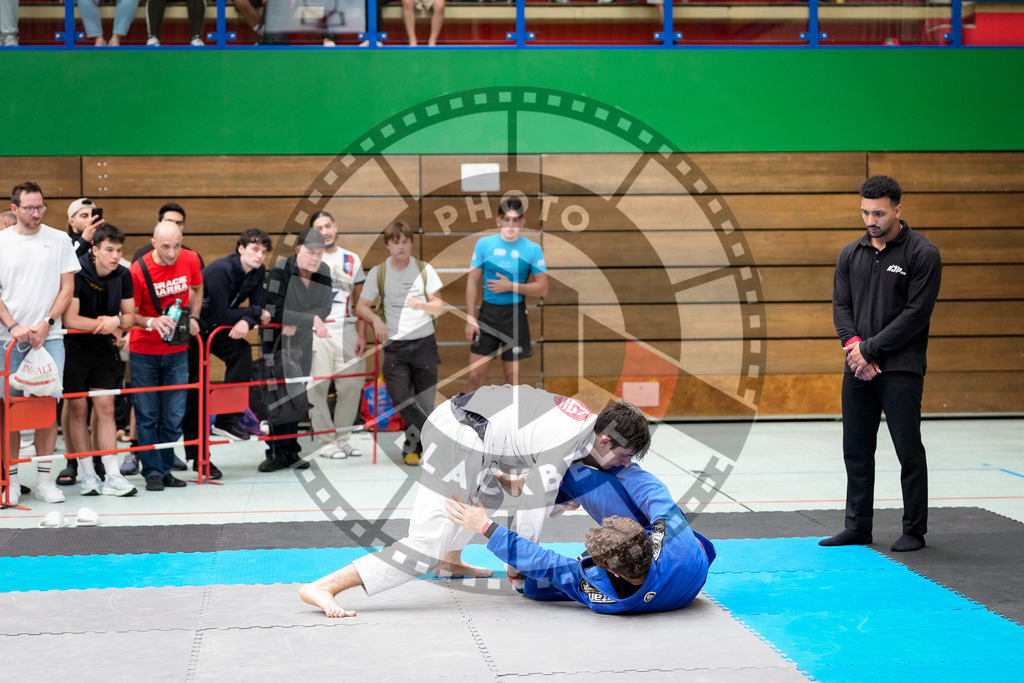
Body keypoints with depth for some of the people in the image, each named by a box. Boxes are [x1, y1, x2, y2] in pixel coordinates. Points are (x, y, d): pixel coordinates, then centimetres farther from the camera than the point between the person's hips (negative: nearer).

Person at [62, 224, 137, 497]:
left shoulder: (123, 276, -2)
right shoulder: (77, 273, -19)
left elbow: (129, 316, 3)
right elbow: (70, 319, -23)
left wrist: (115, 320, -19)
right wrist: (106, 326, -15)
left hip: (104, 348, 4)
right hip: (74, 348, -4)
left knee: (105, 406, -1)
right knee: (78, 408, -1)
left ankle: (112, 476, -2)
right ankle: (88, 474, 9)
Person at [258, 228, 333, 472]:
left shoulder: (323, 272, -5)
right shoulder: (280, 271, -23)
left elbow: (325, 308, -8)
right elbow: (274, 310, -30)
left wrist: (296, 323, -23)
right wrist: (311, 320, -32)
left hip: (303, 342, 6)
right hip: (276, 341, -6)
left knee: (297, 397, 9)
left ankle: (285, 452, 18)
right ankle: (279, 453, -4)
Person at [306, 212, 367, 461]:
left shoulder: (352, 260, 13)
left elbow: (359, 300, 14)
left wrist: (361, 334, 6)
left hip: (347, 331, 3)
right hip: (316, 332, -3)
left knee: (352, 386, 1)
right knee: (316, 387, -5)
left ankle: (342, 438, 13)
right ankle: (325, 441, 4)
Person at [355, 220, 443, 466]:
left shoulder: (424, 269, 4)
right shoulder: (378, 273, 4)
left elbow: (438, 307, 4)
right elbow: (361, 306, 4)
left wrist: (422, 305, -18)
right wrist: (376, 319, -16)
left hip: (424, 343, 0)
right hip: (395, 345, 0)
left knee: (425, 402, -2)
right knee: (400, 399, -11)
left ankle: (414, 446, 20)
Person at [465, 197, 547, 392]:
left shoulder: (532, 249, -2)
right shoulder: (484, 244, 0)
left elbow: (542, 288, -2)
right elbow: (472, 282, 3)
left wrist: (511, 286, -14)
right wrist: (470, 319, -3)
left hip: (515, 315, 0)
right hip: (488, 312, 0)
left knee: (512, 376, 7)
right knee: (475, 374, -1)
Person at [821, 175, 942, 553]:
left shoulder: (922, 253, -7)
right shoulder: (851, 255, 10)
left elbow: (916, 313, -13)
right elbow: (840, 305, 9)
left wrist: (870, 348, -14)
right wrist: (853, 345, -10)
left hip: (901, 369, -5)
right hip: (858, 368, 6)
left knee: (909, 450, 0)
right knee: (856, 450, 10)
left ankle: (914, 531, 10)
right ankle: (858, 527, 20)